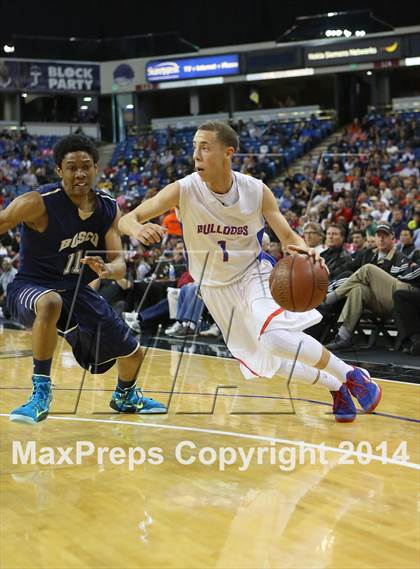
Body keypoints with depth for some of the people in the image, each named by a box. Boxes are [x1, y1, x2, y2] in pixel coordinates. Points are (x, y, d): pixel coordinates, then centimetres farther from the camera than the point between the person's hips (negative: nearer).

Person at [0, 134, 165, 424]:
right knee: (50, 303, -44)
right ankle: (41, 392, -27)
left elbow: (120, 265, -10)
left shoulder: (109, 209, -5)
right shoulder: (39, 203, -22)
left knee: (133, 353, 12)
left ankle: (125, 396, 48)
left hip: (77, 291, 6)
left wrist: (107, 270, -34)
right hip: (30, 289, -6)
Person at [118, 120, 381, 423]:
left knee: (274, 337, -31)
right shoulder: (183, 190, -20)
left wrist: (302, 250, -35)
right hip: (215, 288, 3)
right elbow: (126, 219, -22)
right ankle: (335, 387, 30)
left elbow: (288, 236, -10)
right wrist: (137, 228, -48)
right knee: (263, 360, 8)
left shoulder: (256, 191, -19)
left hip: (254, 274, -3)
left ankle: (351, 375, -11)